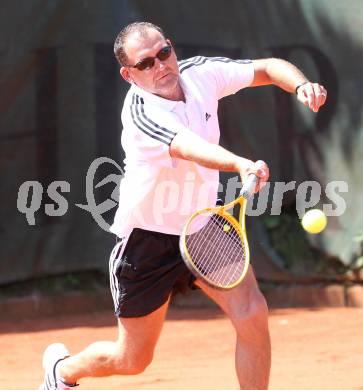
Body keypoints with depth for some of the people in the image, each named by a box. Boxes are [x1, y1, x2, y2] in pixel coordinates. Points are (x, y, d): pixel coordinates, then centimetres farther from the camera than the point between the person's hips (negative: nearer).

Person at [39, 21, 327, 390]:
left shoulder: (199, 73, -10)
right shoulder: (141, 111, -29)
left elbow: (268, 68, 1)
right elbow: (188, 147, -48)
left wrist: (301, 85, -22)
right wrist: (241, 164, -67)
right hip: (149, 239, -5)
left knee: (252, 314, -18)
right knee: (133, 360, 10)